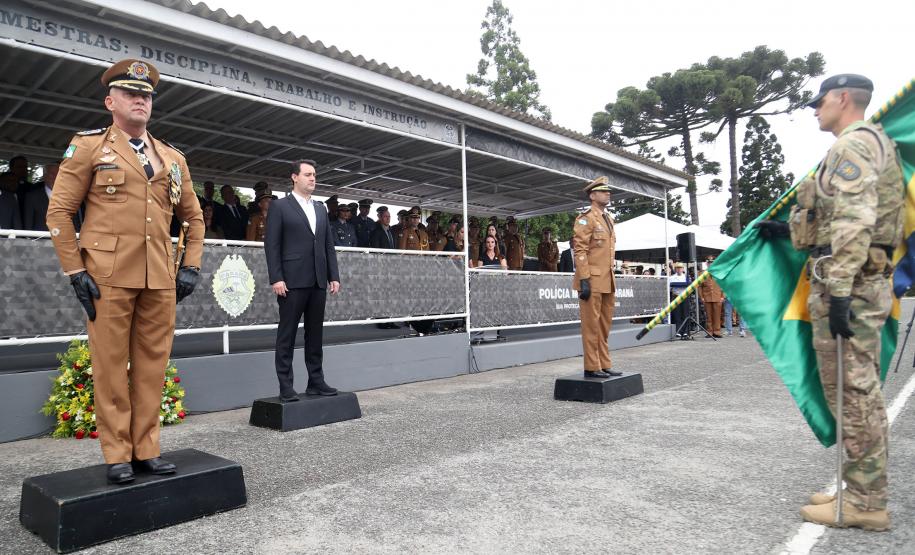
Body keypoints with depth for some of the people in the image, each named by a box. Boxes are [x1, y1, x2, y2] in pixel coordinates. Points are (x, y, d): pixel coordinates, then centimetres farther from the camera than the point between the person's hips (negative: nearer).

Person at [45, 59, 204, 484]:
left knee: (152, 365, 7)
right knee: (110, 366, 2)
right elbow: (58, 212, 1)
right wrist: (75, 272, -5)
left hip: (161, 279, 4)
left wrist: (191, 266, 9)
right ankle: (117, 455, 13)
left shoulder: (173, 158, 15)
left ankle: (146, 448, 18)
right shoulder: (87, 147, 5)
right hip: (108, 276, -3)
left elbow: (194, 216, 20)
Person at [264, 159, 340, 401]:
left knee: (315, 334, 9)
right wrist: (276, 278, -12)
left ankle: (316, 381, 16)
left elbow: (329, 244, 16)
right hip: (292, 281, -5)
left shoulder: (320, 208, 18)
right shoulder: (280, 206, 1)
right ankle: (286, 387, 4)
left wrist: (334, 276, 8)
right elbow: (271, 244, -4)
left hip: (318, 281, 5)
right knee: (287, 335, 0)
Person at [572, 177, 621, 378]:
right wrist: (584, 280, -20)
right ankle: (591, 368, 2)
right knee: (591, 324, -4)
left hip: (607, 281, 8)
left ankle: (604, 365, 19)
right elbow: (580, 251, -13)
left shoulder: (608, 220, 19)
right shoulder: (586, 218, -6)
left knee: (605, 325, 11)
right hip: (592, 281, -8)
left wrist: (612, 280, 18)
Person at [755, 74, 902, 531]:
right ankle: (861, 490, 24)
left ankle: (865, 503, 4)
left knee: (853, 394, -5)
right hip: (863, 282, 11)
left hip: (848, 285, -11)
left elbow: (855, 223, -22)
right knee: (858, 392, 14)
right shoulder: (872, 145, 23)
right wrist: (790, 231, 31)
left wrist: (838, 291, -26)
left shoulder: (853, 144, -10)